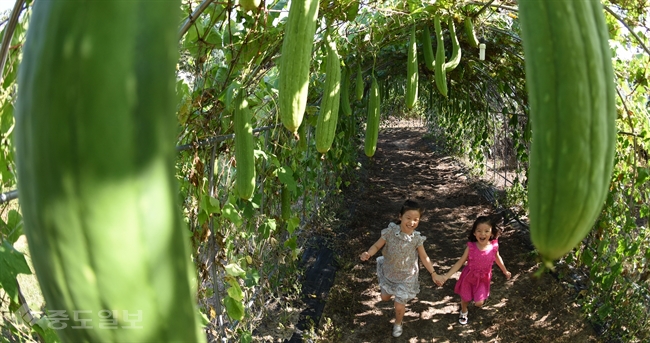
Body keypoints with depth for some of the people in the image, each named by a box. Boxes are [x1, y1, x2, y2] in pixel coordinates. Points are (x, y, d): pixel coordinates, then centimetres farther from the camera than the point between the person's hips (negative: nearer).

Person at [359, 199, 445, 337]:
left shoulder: (417, 238, -21)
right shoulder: (390, 232, -24)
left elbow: (424, 257, -8)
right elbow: (377, 245, -14)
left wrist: (433, 273, -12)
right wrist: (368, 253, -33)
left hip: (406, 277, -1)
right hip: (388, 273, 2)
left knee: (399, 306, 7)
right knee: (385, 297, 24)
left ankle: (398, 324, 41)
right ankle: (395, 292, 61)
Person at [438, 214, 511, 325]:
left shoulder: (494, 246, -19)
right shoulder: (471, 246, -24)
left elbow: (497, 258, 4)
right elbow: (460, 262, -18)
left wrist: (505, 271, 20)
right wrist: (447, 276, -25)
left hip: (483, 279, 1)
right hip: (468, 277, -1)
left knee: (479, 303, -2)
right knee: (465, 299, 16)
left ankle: (477, 298, 36)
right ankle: (464, 312, 51)